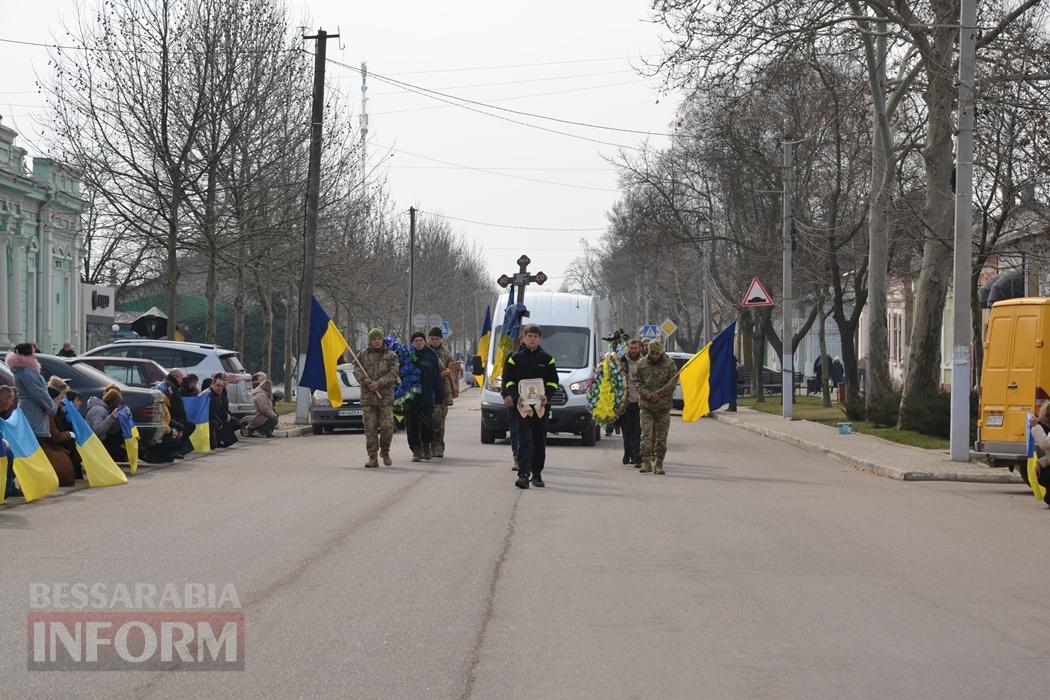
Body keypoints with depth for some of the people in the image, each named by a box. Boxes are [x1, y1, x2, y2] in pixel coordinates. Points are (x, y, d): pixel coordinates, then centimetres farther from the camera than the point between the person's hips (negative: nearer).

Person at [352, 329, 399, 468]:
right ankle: (372, 458, 2)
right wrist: (369, 383, -15)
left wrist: (379, 383, -14)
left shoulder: (390, 355, 7)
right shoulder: (362, 355, 10)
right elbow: (357, 371, 0)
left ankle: (385, 452, 15)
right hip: (368, 397, 1)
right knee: (370, 428, -2)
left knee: (387, 426, -8)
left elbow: (393, 373, -2)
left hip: (386, 397, -1)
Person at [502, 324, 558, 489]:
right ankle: (523, 475, -16)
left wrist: (547, 396, -10)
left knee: (539, 442, 8)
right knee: (524, 442, -10)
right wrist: (515, 396, -12)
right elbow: (508, 381, 4)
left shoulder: (547, 359, 10)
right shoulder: (515, 358, 6)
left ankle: (537, 474, 19)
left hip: (541, 406, 2)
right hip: (522, 405, -2)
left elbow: (553, 381, 8)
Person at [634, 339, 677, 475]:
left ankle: (659, 463, 6)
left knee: (661, 437, 2)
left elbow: (672, 384, -2)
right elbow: (639, 384, 3)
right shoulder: (642, 365, 4)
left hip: (663, 406, 0)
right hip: (646, 405, 0)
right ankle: (646, 462, -11)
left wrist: (658, 394, -11)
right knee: (647, 434, -9)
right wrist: (649, 395, -12)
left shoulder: (669, 364, 1)